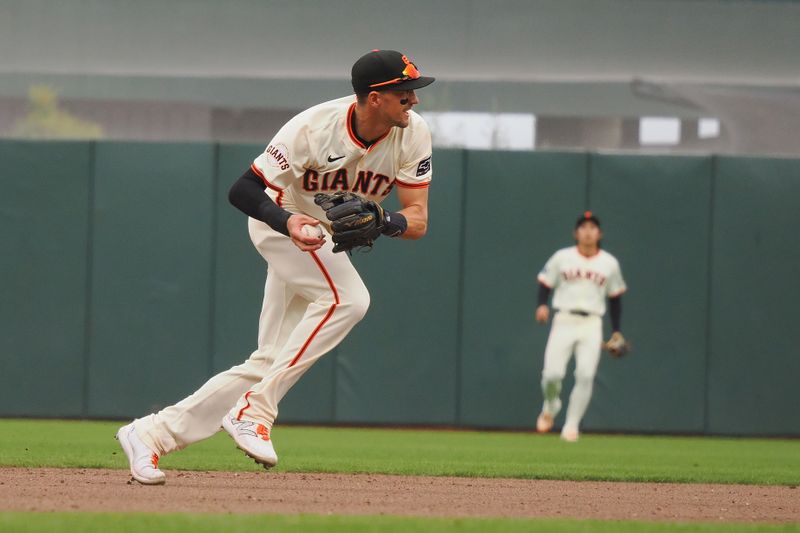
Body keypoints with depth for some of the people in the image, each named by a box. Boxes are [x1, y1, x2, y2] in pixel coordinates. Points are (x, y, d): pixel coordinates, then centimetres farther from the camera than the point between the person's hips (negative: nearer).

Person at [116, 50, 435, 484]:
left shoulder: (412, 134, -17)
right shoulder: (312, 129, -29)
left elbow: (417, 220, -16)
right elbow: (242, 191, -25)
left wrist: (384, 223, -38)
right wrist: (286, 222, -43)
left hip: (328, 244, 6)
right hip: (282, 216, -6)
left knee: (269, 364, 2)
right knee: (347, 298, -31)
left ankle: (152, 434, 7)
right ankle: (254, 411, -26)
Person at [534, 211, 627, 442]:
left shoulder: (609, 263, 8)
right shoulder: (562, 258, 4)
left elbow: (615, 297, 15)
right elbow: (545, 284, 6)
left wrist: (616, 332, 12)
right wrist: (542, 305, -16)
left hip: (592, 326, 1)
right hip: (564, 321, -1)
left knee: (586, 375, -12)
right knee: (552, 373, -14)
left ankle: (571, 425, -2)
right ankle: (550, 406, 19)